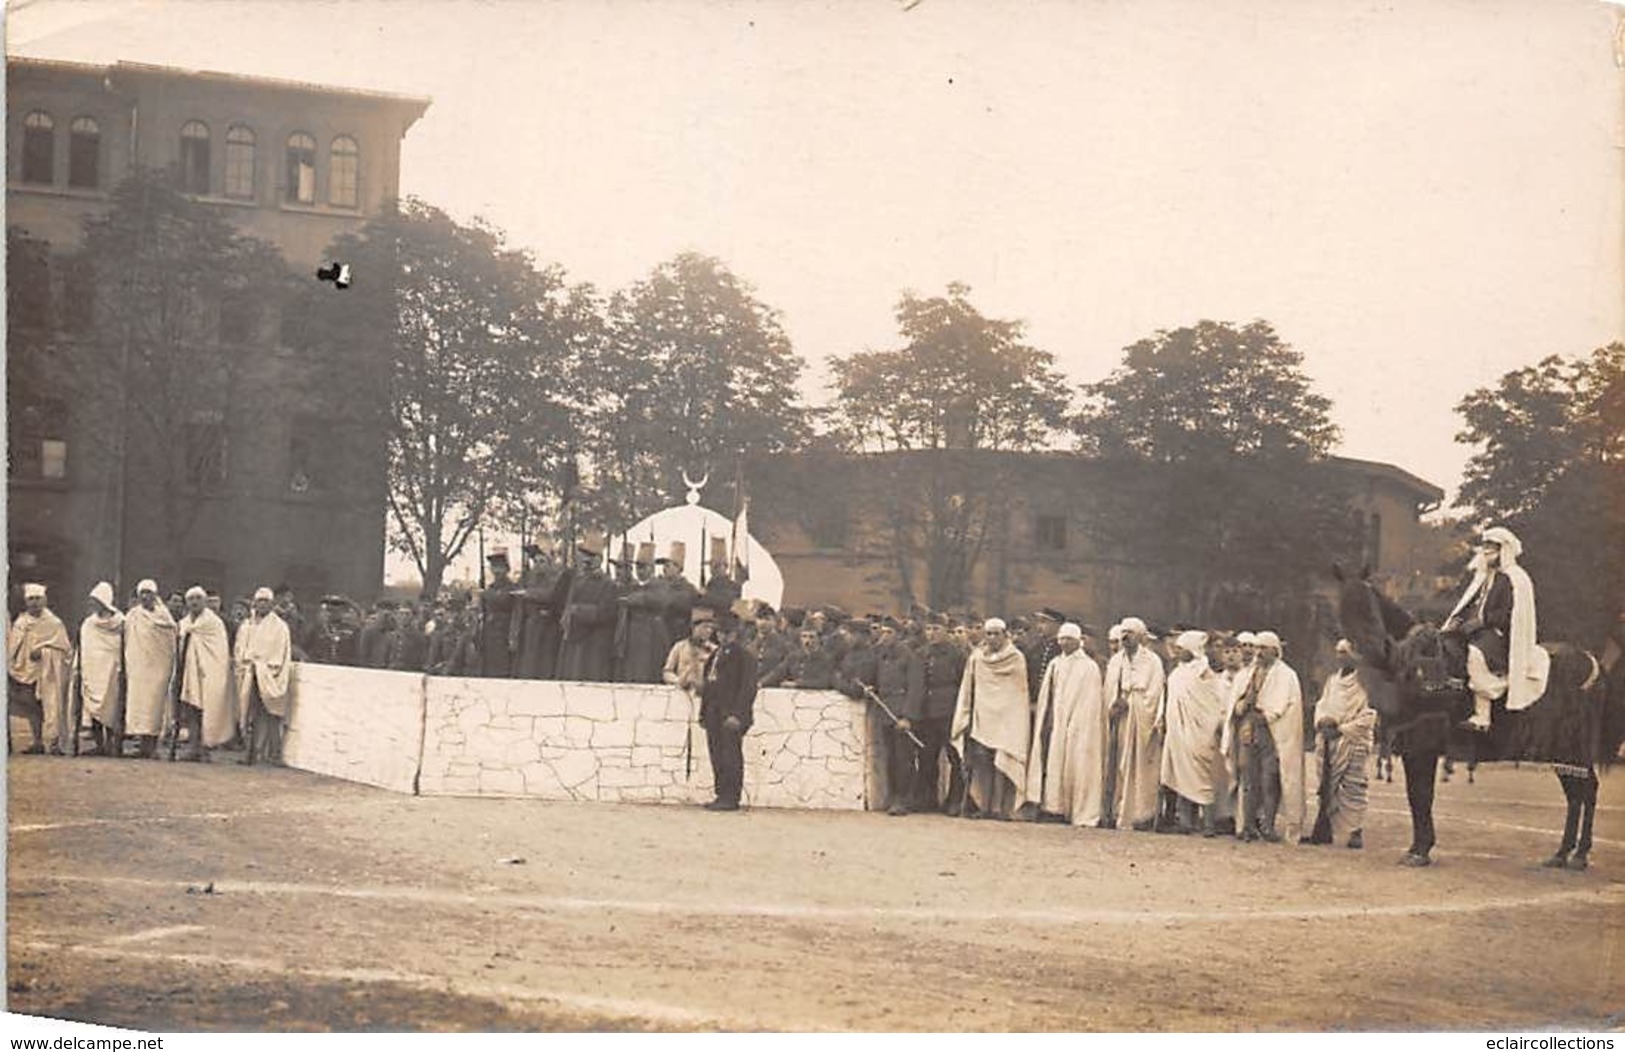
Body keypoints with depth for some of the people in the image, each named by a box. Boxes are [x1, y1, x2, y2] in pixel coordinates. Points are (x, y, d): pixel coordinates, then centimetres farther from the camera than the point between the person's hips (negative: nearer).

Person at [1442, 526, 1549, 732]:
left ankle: (1481, 718, -37)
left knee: (1476, 654, -35)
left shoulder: (1515, 579, -5)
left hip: (1500, 633, -9)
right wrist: (1458, 619, 2)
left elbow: (1508, 614, -13)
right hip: (1477, 630, 9)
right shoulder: (1483, 577, 21)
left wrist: (1480, 621, -18)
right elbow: (1469, 604, 22)